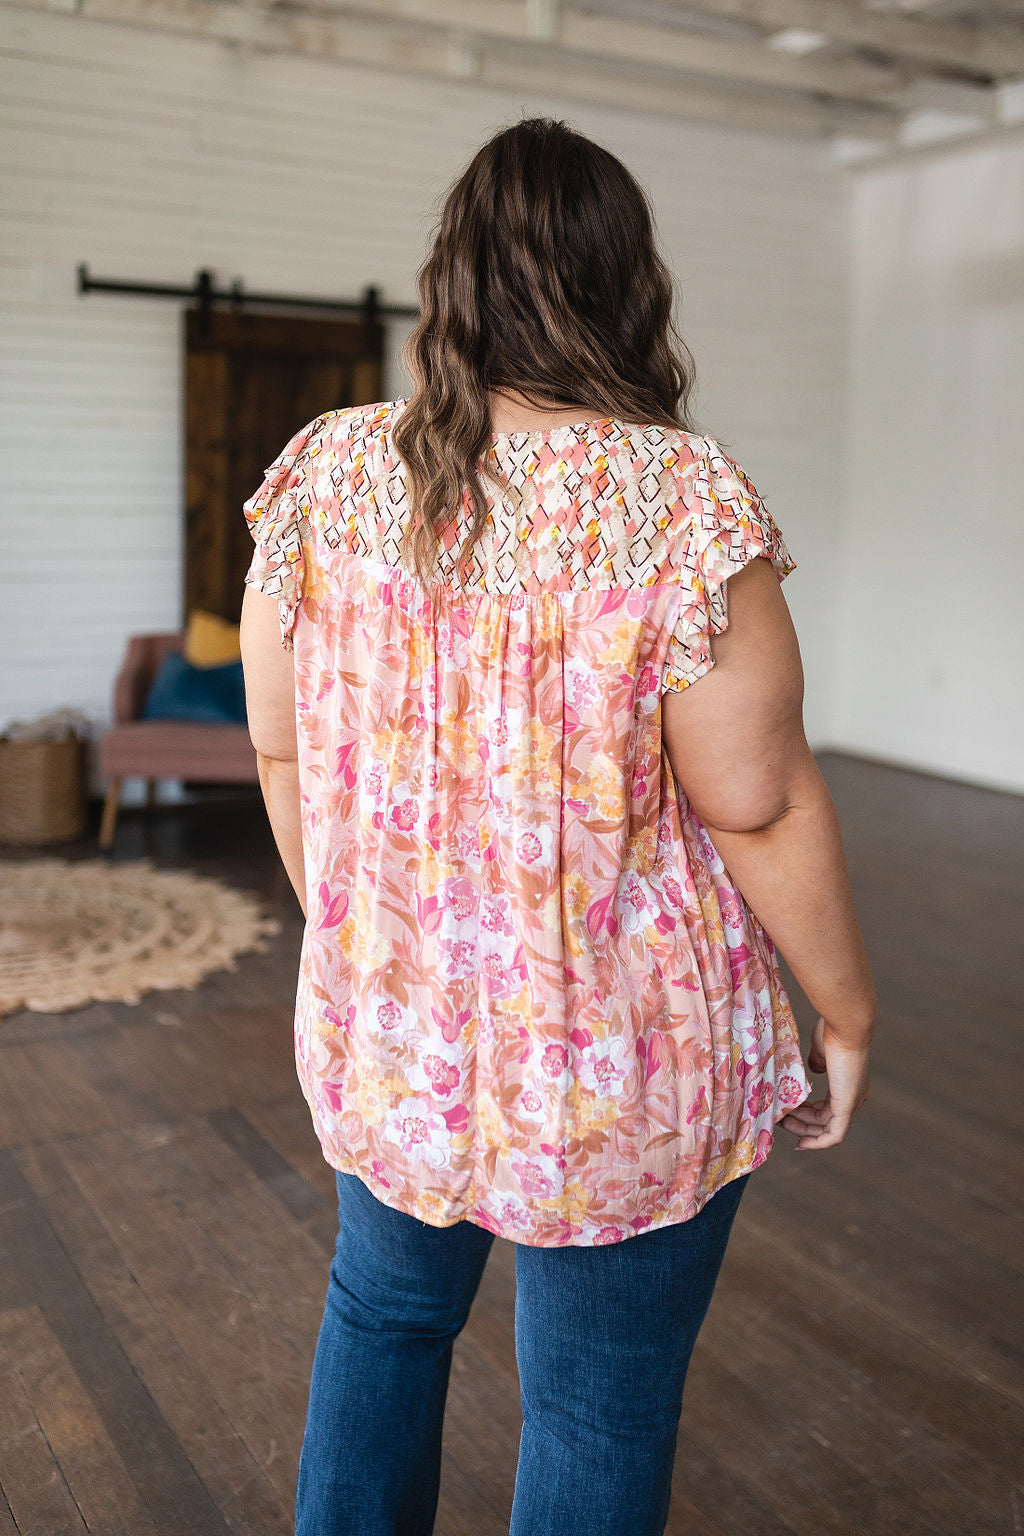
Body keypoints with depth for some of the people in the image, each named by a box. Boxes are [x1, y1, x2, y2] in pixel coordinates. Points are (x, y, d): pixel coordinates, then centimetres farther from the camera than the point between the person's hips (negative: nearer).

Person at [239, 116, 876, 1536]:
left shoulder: (325, 473, -5)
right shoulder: (684, 497, -18)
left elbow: (281, 745, 2)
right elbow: (759, 804, -16)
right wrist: (845, 1011, -2)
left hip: (382, 1033, 5)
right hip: (626, 1071, -4)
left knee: (384, 1309, 29)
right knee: (601, 1414, 16)